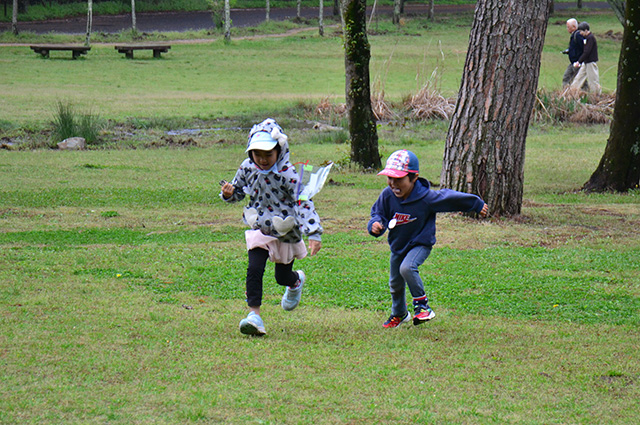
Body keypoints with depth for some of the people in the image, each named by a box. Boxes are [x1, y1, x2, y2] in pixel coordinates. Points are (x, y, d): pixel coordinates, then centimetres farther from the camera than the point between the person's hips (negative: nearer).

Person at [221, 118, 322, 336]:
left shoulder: (288, 174, -25)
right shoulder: (248, 168, -10)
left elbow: (304, 203, -26)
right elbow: (238, 191, 8)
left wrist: (314, 233, -35)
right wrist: (228, 193, -17)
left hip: (286, 232, -3)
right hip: (260, 229, 3)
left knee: (282, 277, 14)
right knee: (254, 270, -15)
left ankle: (296, 280, 51)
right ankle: (254, 314, -9)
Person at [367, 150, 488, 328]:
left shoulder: (426, 198, -27)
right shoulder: (387, 196, -19)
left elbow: (450, 198, -13)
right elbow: (378, 213, -3)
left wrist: (477, 205, 1)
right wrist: (375, 224, -29)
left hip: (420, 244, -5)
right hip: (397, 245, 5)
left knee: (407, 268, -33)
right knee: (395, 283, 17)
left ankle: (422, 305, -14)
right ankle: (399, 314, 46)